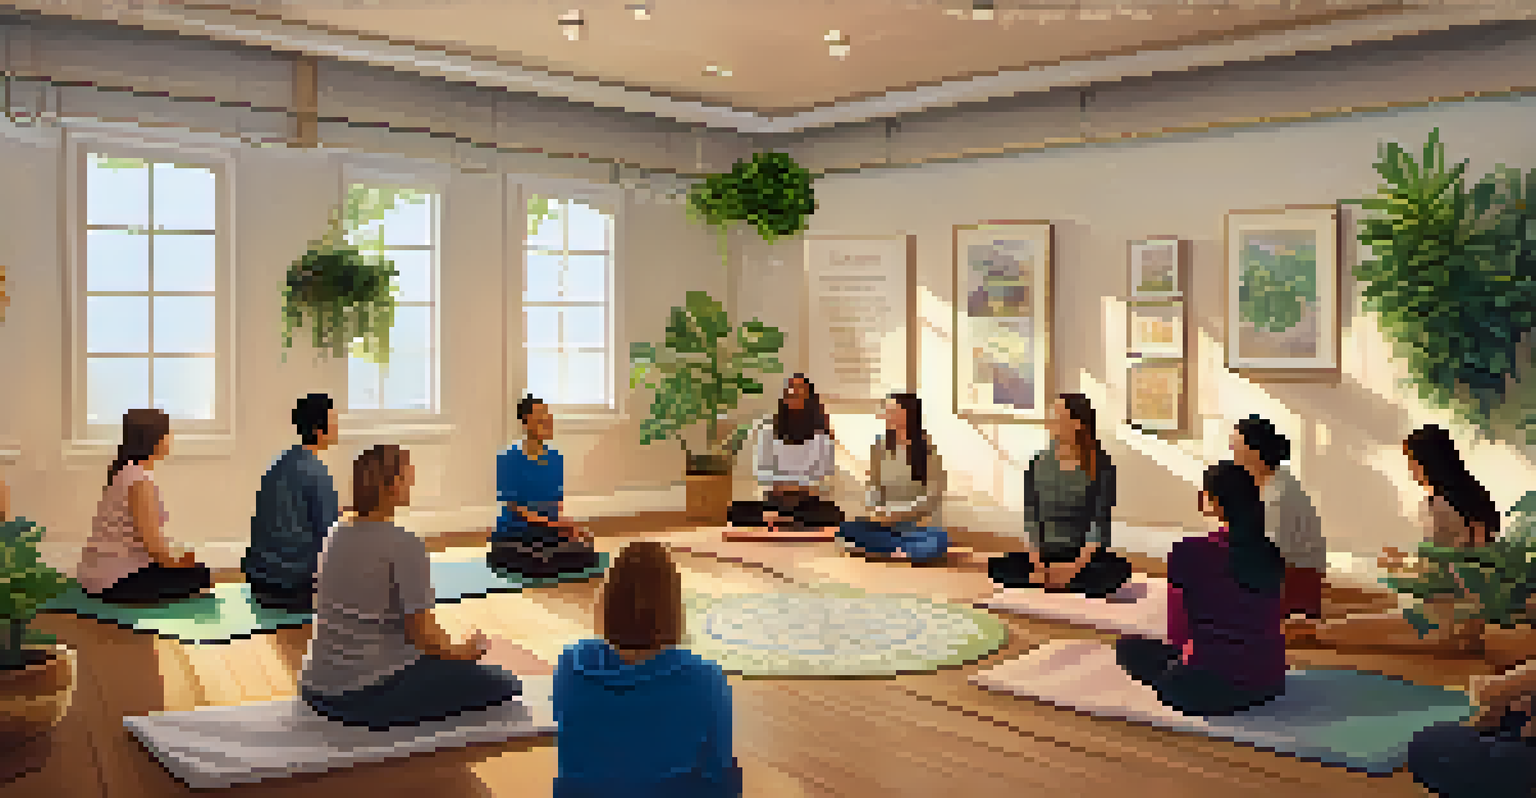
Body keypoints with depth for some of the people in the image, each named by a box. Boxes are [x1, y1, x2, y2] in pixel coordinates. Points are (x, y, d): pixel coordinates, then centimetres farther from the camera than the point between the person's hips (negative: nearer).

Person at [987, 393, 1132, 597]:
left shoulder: (1100, 466, -5)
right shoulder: (1038, 464, 3)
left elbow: (1100, 526, -10)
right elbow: (1031, 521, 1)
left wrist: (1075, 566, -22)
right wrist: (1037, 565, -13)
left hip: (1086, 558, -2)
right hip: (1045, 556, 2)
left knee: (1118, 569, -32)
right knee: (997, 567, -21)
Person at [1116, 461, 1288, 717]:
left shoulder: (1189, 552, -15)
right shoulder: (1270, 553, 1)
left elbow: (1177, 632, -9)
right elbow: (1275, 624, 13)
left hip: (1216, 683, -6)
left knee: (1128, 648, 17)